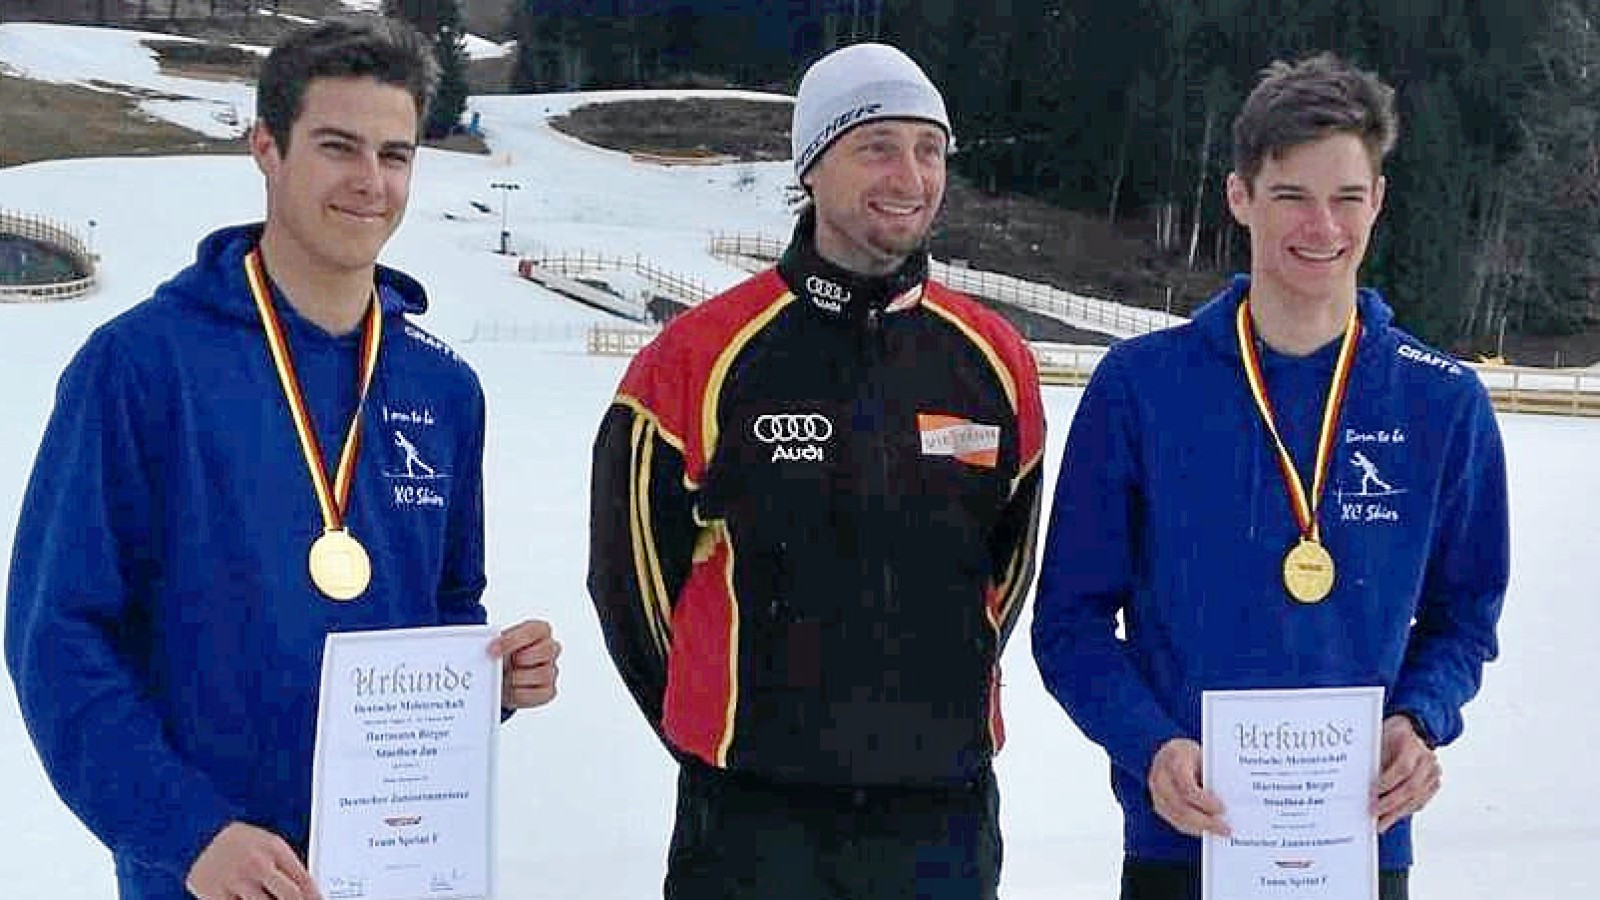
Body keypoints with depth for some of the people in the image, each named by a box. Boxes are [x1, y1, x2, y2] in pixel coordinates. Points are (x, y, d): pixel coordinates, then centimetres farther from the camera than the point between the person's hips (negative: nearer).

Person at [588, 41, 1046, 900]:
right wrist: (724, 724, 7)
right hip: (751, 815, -3)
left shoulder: (996, 359, 3)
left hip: (945, 810, 3)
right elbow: (634, 559, 1)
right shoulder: (703, 354, -8)